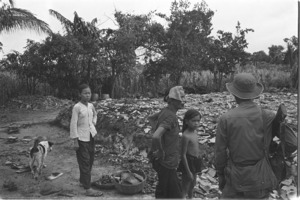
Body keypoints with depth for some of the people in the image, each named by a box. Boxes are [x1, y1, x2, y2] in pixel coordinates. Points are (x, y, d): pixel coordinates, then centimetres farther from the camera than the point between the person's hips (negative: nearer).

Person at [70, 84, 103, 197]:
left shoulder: (91, 106, 5)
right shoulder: (77, 107, -14)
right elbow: (73, 124, -14)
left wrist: (93, 124, 10)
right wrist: (75, 141, -15)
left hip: (91, 136, 7)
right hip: (81, 138, -7)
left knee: (90, 160, 15)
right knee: (85, 162, -3)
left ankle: (82, 181, 34)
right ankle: (88, 189, 2)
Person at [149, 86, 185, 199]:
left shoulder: (165, 111, 4)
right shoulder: (170, 116, -25)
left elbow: (150, 118, 23)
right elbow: (156, 137, -39)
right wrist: (160, 152, -22)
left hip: (168, 160, 9)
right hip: (166, 162, -9)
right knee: (175, 194, 6)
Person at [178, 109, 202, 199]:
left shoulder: (195, 132, 0)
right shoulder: (186, 135, -25)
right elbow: (183, 155, -22)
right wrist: (188, 171, -19)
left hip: (196, 161, 8)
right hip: (188, 162, -8)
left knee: (192, 184, 28)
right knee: (185, 188, 5)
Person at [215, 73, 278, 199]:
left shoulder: (226, 119, -10)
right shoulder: (268, 117, -8)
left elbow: (220, 152, -4)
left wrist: (221, 175, 8)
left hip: (234, 179, -1)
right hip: (259, 179, 2)